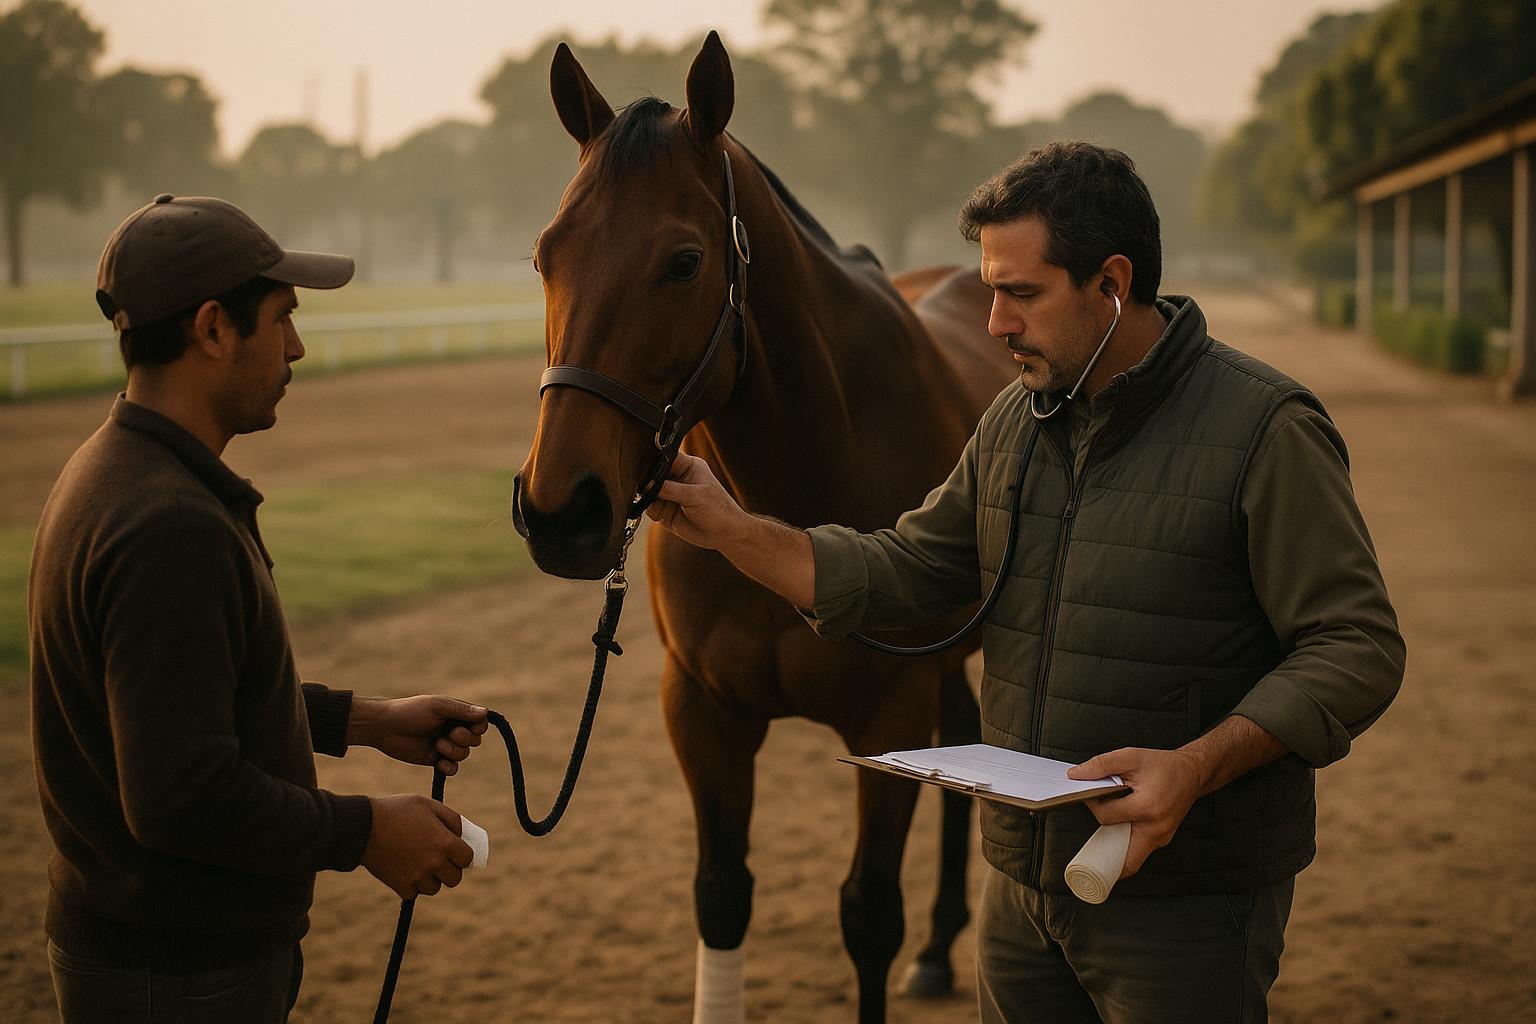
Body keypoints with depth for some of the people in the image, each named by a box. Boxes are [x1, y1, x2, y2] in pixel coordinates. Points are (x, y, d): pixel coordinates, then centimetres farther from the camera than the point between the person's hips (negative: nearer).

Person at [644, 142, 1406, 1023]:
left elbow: (1359, 650, -16)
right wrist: (729, 528, 1)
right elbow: (904, 575, 12)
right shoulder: (1016, 422, 8)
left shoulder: (1266, 428, -14)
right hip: (1027, 882, 6)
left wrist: (1197, 766, -28)